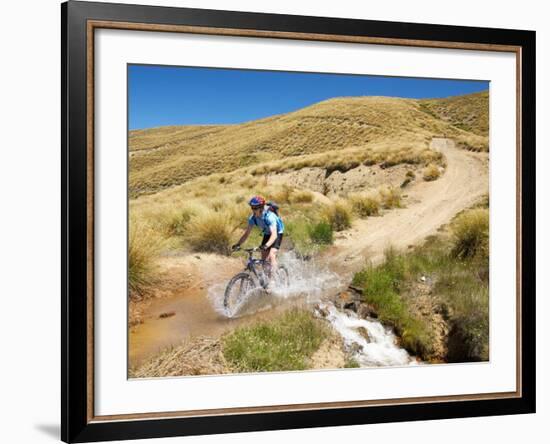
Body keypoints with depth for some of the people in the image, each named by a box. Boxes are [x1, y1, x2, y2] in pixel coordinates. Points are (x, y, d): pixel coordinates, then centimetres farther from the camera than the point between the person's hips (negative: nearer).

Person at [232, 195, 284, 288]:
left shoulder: (269, 216, -36)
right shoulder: (253, 218, -18)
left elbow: (274, 234, -47)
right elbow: (247, 233, -12)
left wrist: (267, 245, -63)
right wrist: (238, 244, -25)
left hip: (277, 233, -6)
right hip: (267, 234, 7)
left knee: (271, 255, -25)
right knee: (264, 258, 2)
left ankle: (271, 280, -23)